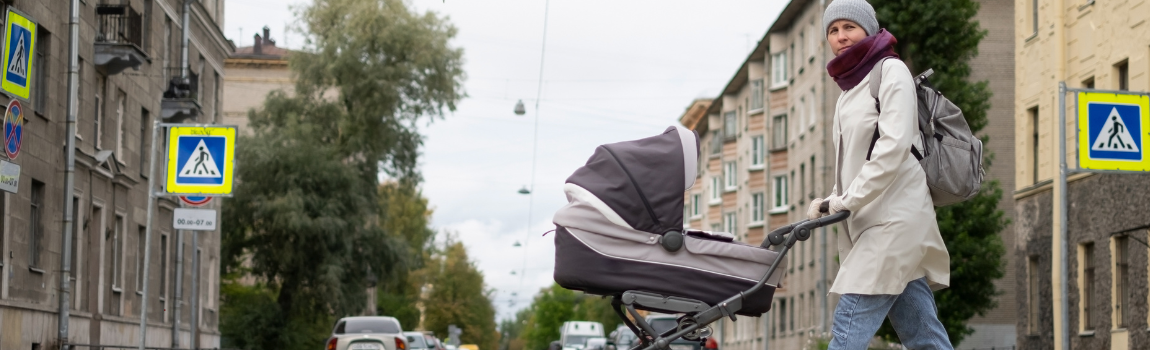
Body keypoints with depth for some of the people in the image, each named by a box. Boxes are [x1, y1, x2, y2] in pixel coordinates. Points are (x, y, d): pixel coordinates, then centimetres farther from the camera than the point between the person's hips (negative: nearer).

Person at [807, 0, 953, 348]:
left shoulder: (891, 70, -2)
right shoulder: (849, 92, 23)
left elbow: (894, 146, -14)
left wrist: (850, 200, -16)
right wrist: (831, 202, 6)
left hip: (895, 218, -9)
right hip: (872, 223, 9)